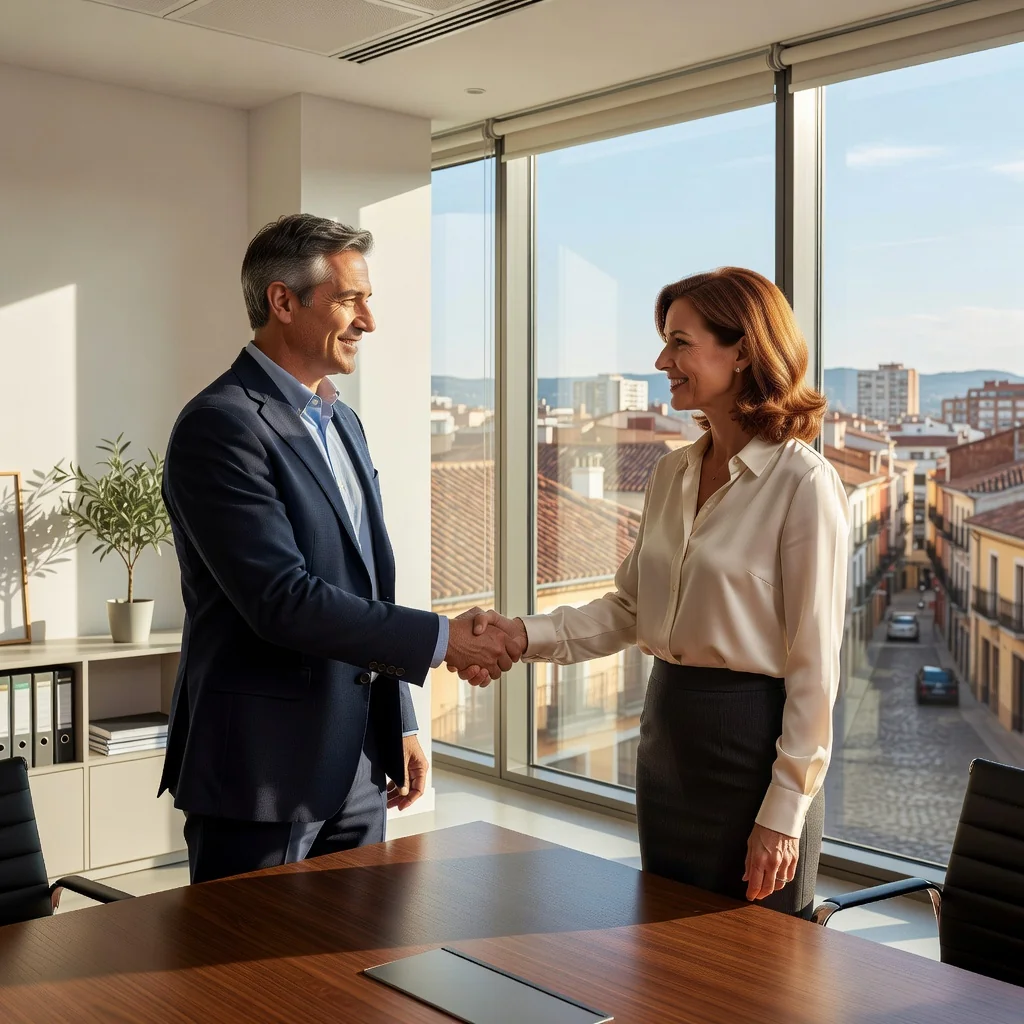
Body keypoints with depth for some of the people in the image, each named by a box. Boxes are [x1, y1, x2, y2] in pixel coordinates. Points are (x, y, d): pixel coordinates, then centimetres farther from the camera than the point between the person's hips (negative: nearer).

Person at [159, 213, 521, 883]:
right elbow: (281, 600, -23)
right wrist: (440, 639, -19)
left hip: (356, 765, 8)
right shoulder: (221, 425, -15)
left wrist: (401, 725, 16)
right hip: (261, 771, -8)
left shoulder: (344, 423, 14)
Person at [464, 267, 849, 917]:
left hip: (753, 739, -7)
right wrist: (525, 634, -4)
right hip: (667, 733, 7)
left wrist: (784, 813, -14)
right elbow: (629, 609, 10)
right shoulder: (673, 476, 8)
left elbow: (814, 665, -14)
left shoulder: (804, 485, -14)